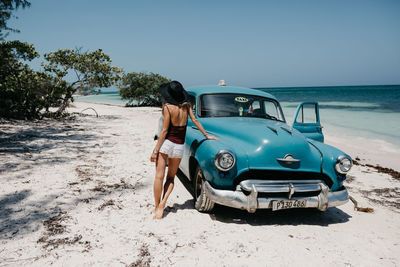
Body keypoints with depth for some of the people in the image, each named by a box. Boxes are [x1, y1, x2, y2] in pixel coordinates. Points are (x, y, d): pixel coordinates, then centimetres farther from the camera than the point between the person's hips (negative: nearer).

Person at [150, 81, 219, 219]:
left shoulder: (168, 107, -11)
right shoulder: (186, 105, 1)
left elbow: (164, 131, -12)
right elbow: (195, 120, 3)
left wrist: (155, 150, -8)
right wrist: (207, 135, 15)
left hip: (166, 143, -4)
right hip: (179, 146, 4)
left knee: (159, 177, 3)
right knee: (171, 178, 16)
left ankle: (157, 207, 4)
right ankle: (162, 205, 3)